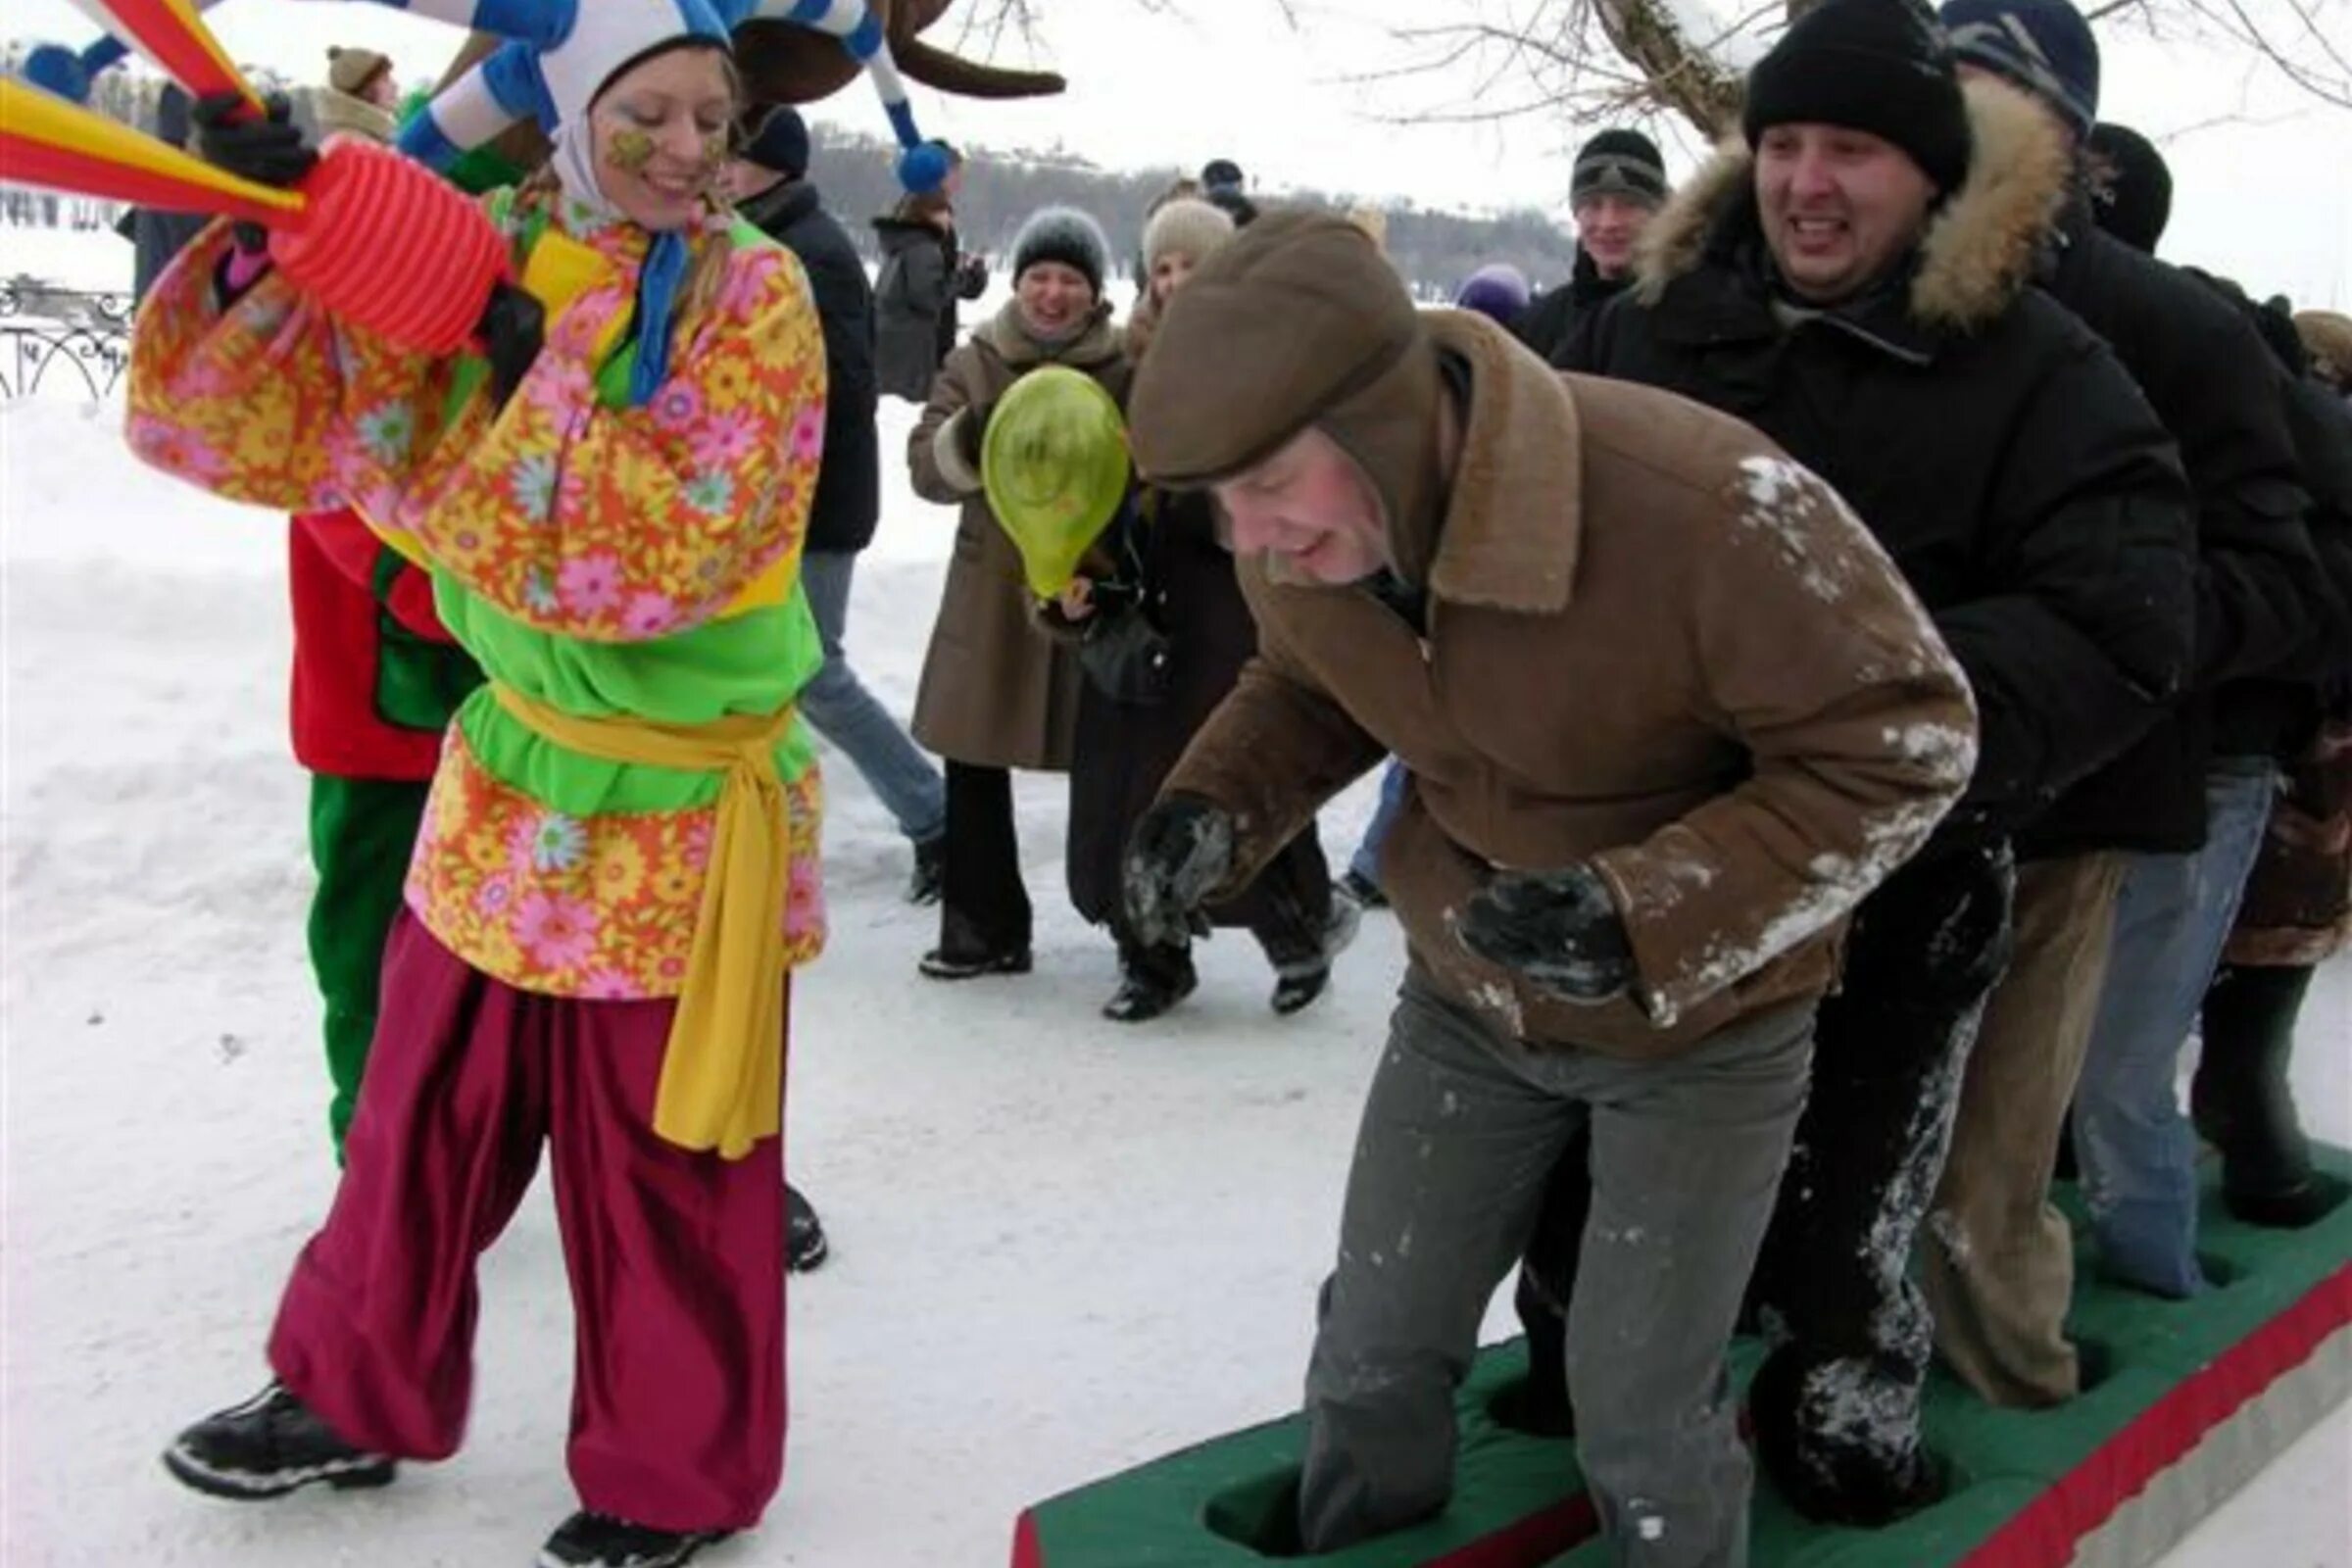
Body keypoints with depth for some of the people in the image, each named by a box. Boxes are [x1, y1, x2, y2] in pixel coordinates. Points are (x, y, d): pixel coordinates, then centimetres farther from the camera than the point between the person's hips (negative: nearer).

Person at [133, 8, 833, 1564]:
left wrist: (543, 376, -22)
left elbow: (671, 539, -24)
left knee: (659, 1157, 7)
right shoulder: (472, 258, 0)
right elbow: (248, 425, -4)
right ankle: (356, 1395, 39)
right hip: (511, 770, 5)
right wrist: (269, 236, -18)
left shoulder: (752, 294, -12)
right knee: (424, 1103, 18)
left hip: (681, 807, -4)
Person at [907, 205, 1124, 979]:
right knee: (975, 769, 8)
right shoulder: (975, 363, 7)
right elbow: (927, 466, -2)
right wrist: (971, 439, -22)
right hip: (992, 595, 3)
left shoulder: (1127, 371, -2)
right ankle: (983, 926, 23)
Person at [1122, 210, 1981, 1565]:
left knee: (1642, 1416, 5)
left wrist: (1641, 917, -34)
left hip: (1701, 1029, -4)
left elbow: (1907, 740, -24)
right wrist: (1218, 805, -14)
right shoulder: (1295, 536, -16)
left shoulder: (1700, 508, -36)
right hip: (1469, 1001, 5)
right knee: (1374, 1358, 14)